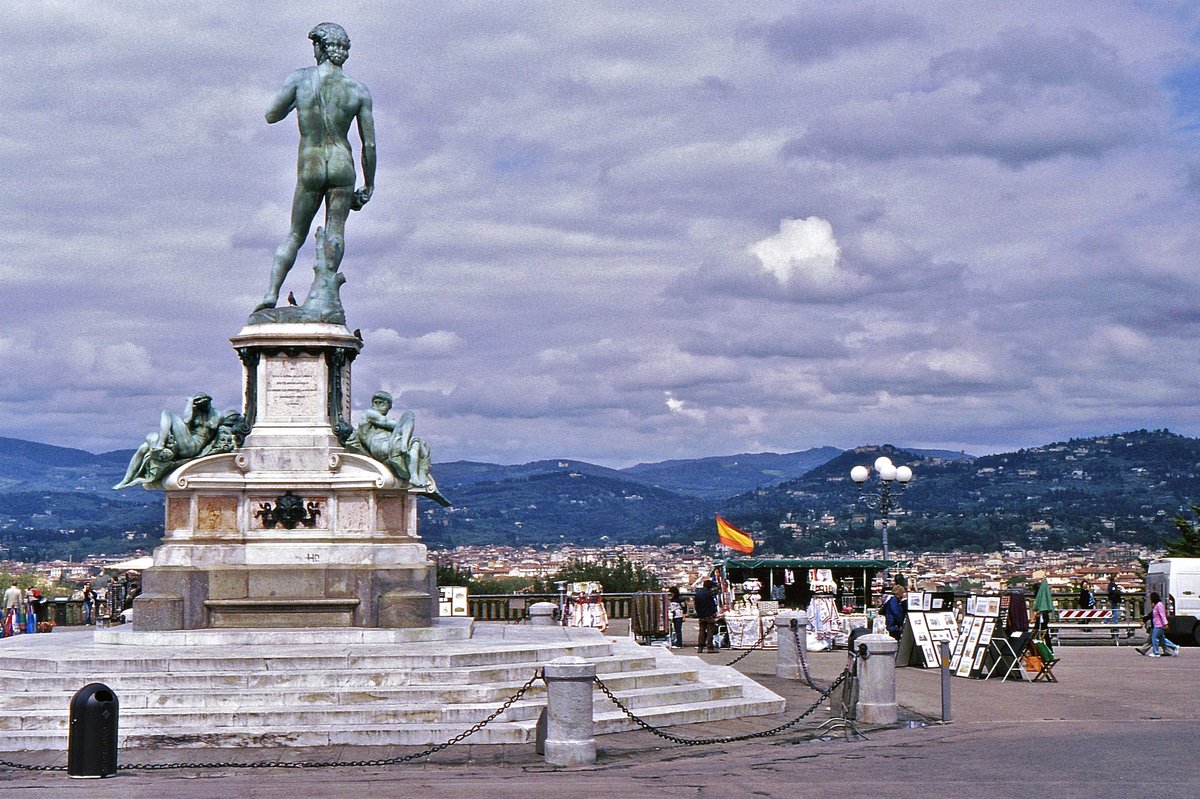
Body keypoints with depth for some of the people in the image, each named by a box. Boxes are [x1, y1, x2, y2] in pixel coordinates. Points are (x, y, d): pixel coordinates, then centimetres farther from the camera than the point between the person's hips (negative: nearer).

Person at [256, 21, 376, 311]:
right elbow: (369, 144, 1)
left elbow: (270, 116, 4)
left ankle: (271, 293, 2)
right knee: (335, 231, 7)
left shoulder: (299, 78, -4)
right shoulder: (359, 91, 0)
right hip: (342, 165, 0)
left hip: (310, 168, 0)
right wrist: (369, 185, 11)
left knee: (295, 234, 12)